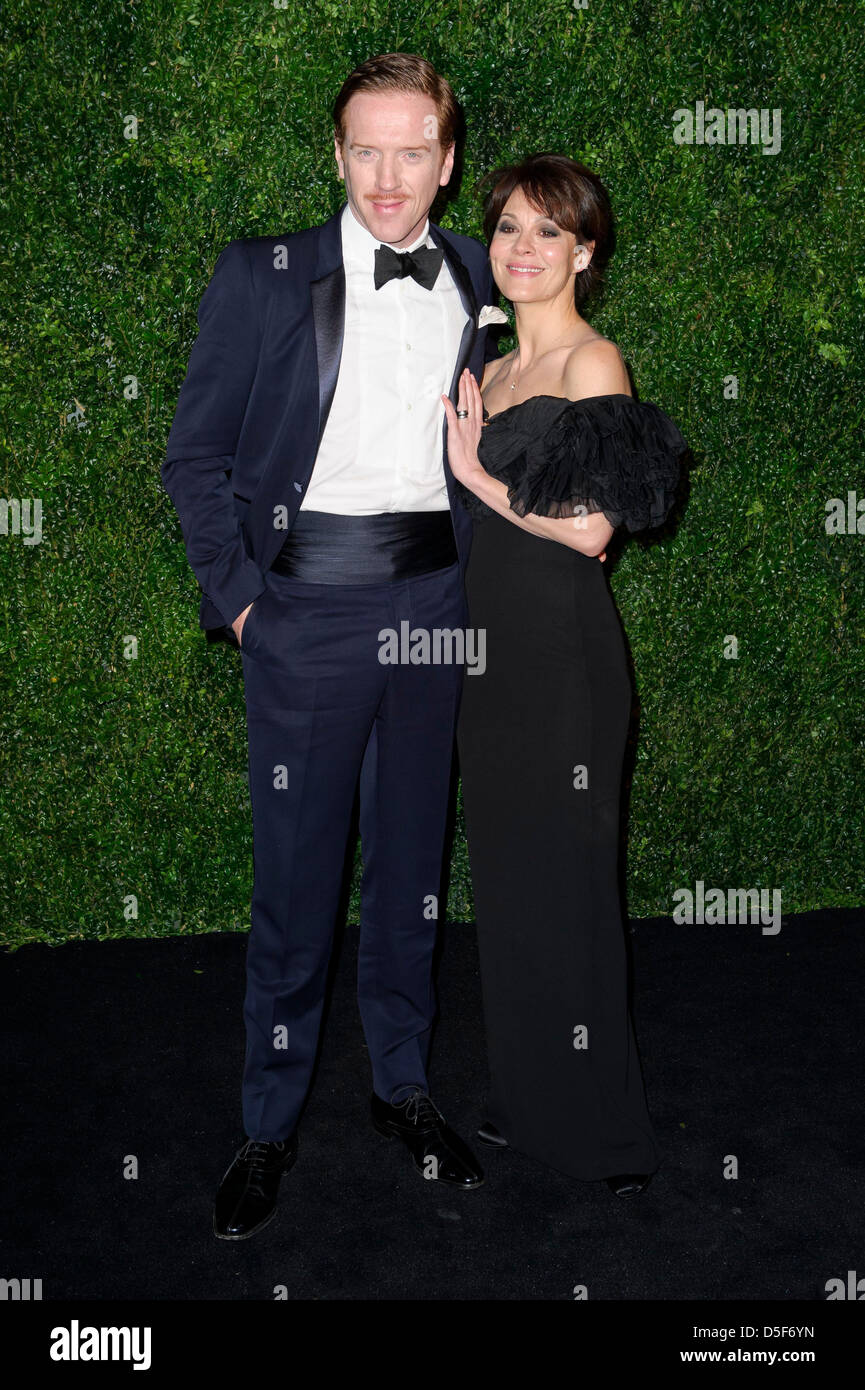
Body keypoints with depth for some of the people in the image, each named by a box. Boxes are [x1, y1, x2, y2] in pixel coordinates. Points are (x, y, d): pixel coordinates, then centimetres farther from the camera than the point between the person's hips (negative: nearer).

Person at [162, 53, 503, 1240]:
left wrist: (475, 582, 5)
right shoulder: (262, 276, -2)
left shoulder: (479, 284, 7)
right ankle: (271, 1120, 22)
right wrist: (237, 596, -7)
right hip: (308, 609, -3)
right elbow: (195, 454, -1)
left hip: (435, 603, 3)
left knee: (413, 861, 14)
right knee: (294, 876, 4)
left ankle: (403, 1084, 32)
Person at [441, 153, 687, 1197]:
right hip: (495, 650, 8)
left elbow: (590, 529, -16)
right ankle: (526, 1104, 31)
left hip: (563, 652, -8)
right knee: (504, 878, 14)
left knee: (564, 885, 0)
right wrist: (461, 450, 7)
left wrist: (476, 475, -9)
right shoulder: (495, 371, 16)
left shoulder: (594, 363, -8)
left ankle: (601, 1131, 18)